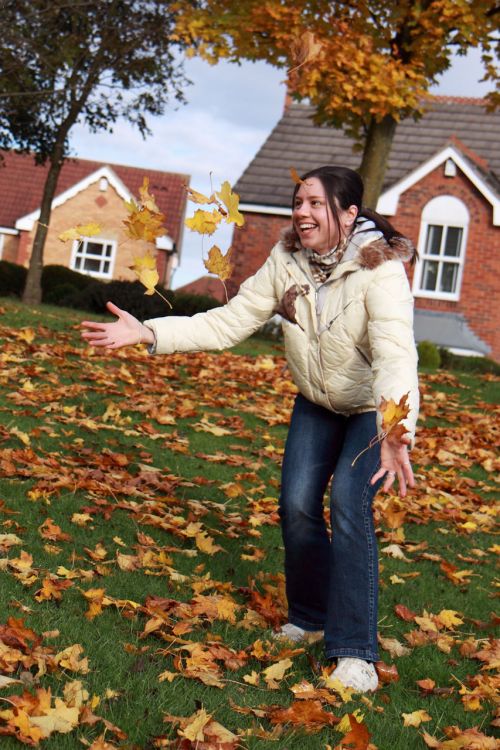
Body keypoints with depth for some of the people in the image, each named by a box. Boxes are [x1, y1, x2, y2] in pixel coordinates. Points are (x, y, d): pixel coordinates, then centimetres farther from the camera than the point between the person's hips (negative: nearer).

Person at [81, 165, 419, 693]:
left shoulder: (380, 269, -31)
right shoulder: (287, 261, -15)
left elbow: (396, 353, -46)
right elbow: (229, 322, -15)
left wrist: (396, 433, -63)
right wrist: (148, 333, -26)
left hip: (376, 410, -5)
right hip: (316, 405, 5)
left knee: (348, 505, -20)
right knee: (296, 505, -6)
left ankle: (355, 651, -10)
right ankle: (310, 618, 19)